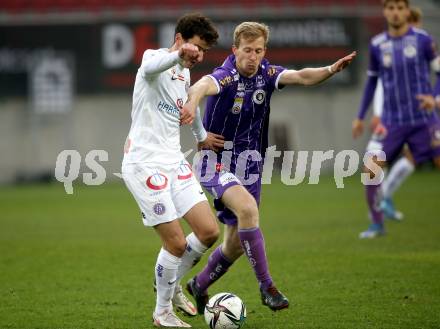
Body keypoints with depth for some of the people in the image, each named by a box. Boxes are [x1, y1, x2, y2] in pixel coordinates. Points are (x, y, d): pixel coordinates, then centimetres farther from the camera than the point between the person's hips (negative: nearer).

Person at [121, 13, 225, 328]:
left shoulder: (185, 73, 14)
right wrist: (178, 54, -58)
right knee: (176, 243, -10)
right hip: (145, 163, -8)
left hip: (174, 161, 8)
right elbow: (151, 67, -39)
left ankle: (172, 286, 23)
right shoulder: (154, 57, -11)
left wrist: (202, 135, 40)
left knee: (209, 231, 0)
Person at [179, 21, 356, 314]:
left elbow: (302, 77, -19)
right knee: (247, 208, -33)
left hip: (250, 167, 6)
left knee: (236, 244, 11)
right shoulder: (225, 77, -20)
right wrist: (193, 102, -67)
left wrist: (331, 70, -39)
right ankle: (266, 286, -24)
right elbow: (204, 85, -43)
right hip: (218, 164, -6)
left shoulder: (266, 73, -3)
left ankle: (199, 287, 36)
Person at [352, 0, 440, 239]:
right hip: (391, 121, 2)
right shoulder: (377, 45, 4)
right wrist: (360, 117, 17)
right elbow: (372, 80, 17)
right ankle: (377, 225, 7)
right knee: (371, 170, -8)